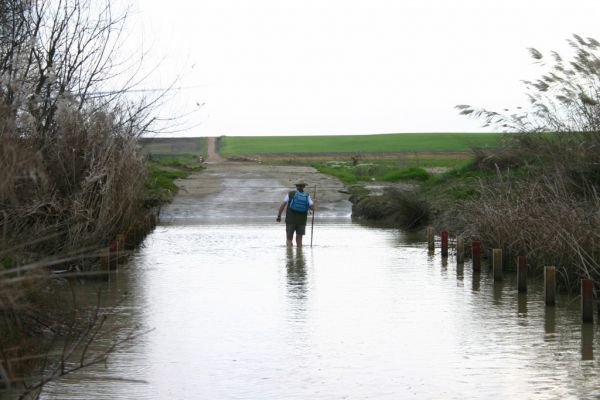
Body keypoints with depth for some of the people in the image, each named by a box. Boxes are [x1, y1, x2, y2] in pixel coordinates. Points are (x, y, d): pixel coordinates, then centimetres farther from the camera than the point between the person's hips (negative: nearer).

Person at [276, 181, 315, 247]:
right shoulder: (307, 196, 2)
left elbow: (282, 205, -5)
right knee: (299, 240, 12)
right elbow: (312, 208, -3)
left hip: (290, 220, -1)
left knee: (289, 239, 5)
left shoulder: (290, 194, 1)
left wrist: (279, 216, 4)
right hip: (301, 221, 1)